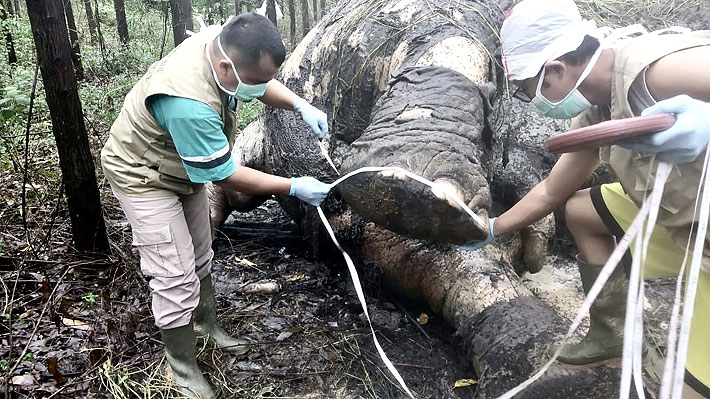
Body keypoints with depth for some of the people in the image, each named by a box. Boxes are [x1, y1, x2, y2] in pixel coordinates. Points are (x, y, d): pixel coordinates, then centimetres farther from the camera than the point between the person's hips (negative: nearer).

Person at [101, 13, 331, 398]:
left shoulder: (223, 43, -19)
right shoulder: (189, 104, -43)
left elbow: (263, 83, 3)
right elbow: (226, 176, -30)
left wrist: (299, 104, -13)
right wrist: (294, 187, -23)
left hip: (185, 167, 8)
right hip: (145, 178, -8)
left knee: (199, 258, 19)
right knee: (176, 277, -6)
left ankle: (206, 323, 42)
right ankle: (182, 366, 16)